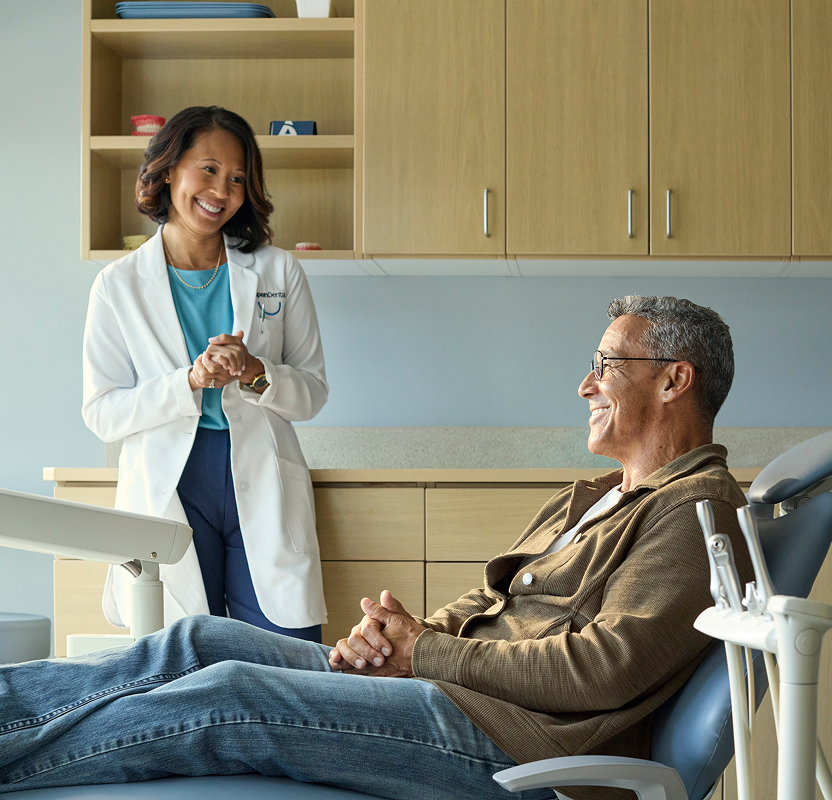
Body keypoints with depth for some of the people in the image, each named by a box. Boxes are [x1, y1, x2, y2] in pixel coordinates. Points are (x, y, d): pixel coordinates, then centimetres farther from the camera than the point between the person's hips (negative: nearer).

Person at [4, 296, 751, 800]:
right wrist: (394, 633, -1)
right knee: (203, 643, -2)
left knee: (234, 695, -17)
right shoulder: (588, 501, 25)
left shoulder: (699, 511, -6)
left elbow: (603, 670, -18)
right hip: (453, 685, 9)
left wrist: (424, 653, -11)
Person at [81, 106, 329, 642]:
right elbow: (102, 414, 0)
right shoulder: (120, 285, 5)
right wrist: (189, 382, -16)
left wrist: (256, 374, -13)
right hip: (167, 492, -1)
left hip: (264, 493, 1)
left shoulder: (279, 272, 9)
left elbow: (313, 392, 9)